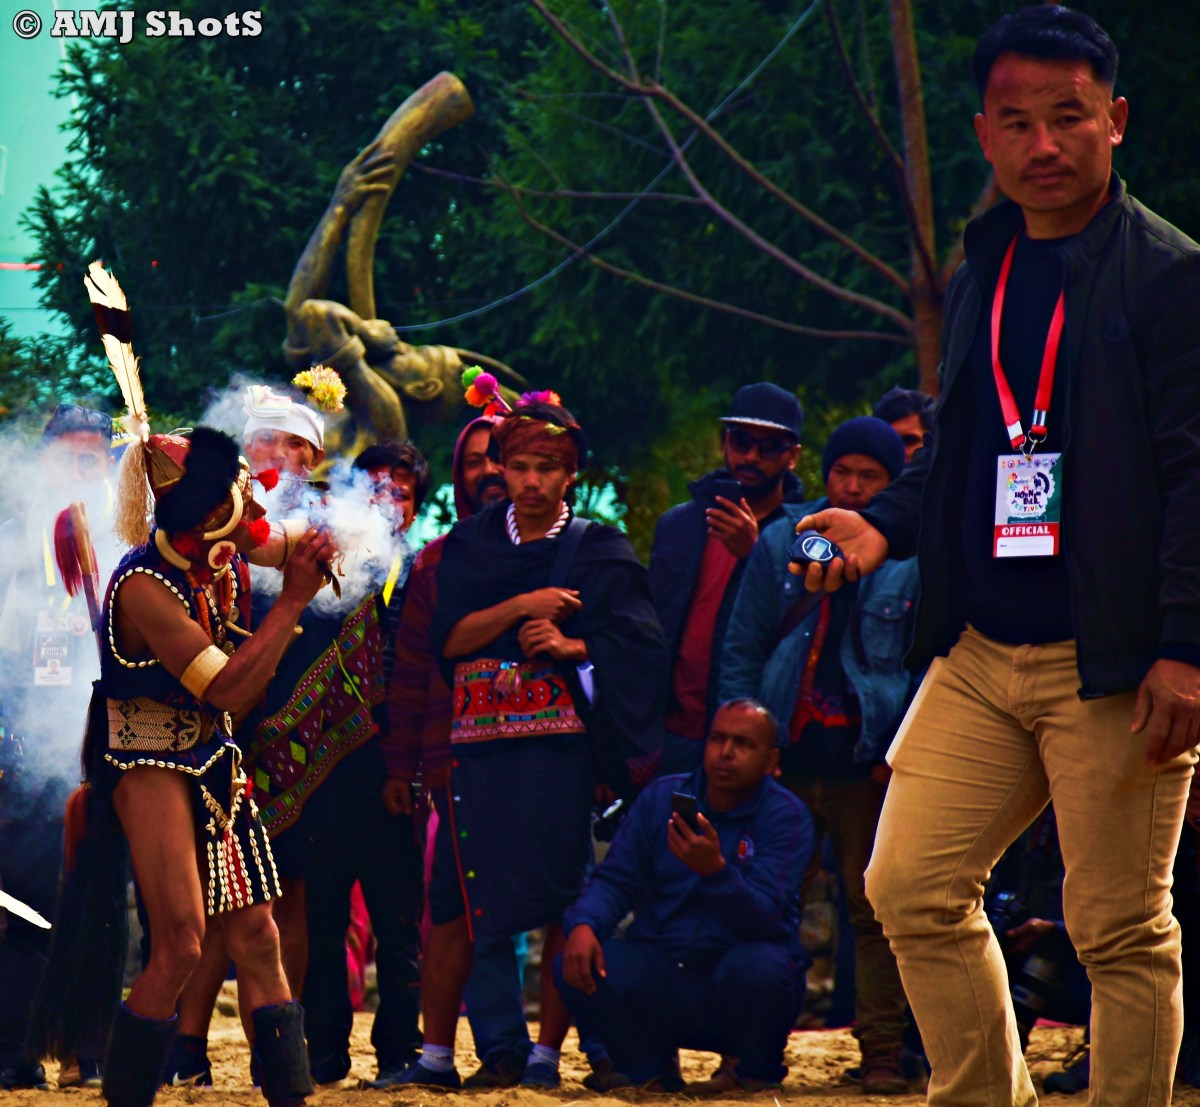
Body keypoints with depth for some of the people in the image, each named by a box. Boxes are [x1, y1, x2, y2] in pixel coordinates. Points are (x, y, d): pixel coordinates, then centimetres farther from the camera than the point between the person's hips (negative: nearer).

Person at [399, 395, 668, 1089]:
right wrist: (522, 607, -9)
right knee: (453, 900, -2)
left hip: (562, 744, -2)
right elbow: (450, 638, 3)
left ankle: (549, 1052, -2)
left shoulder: (599, 551, 9)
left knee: (561, 900, -7)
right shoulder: (470, 545, 15)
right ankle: (437, 1054, 4)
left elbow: (640, 643, 0)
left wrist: (572, 646, -15)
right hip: (477, 740, 2)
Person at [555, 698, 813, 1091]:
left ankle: (757, 1071, -3)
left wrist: (715, 870, -40)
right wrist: (583, 925, -21)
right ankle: (646, 1064, 7)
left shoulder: (786, 817, -8)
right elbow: (613, 880, 2)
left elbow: (763, 920, -21)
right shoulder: (662, 797, 5)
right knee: (576, 965, -22)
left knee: (759, 966, -37)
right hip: (660, 977, 3)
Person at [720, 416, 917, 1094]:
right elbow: (742, 650, 11)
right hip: (783, 761, 2)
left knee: (875, 909, 0)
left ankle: (883, 1052, 3)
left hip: (869, 763, -2)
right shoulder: (782, 542, 9)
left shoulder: (916, 558, 3)